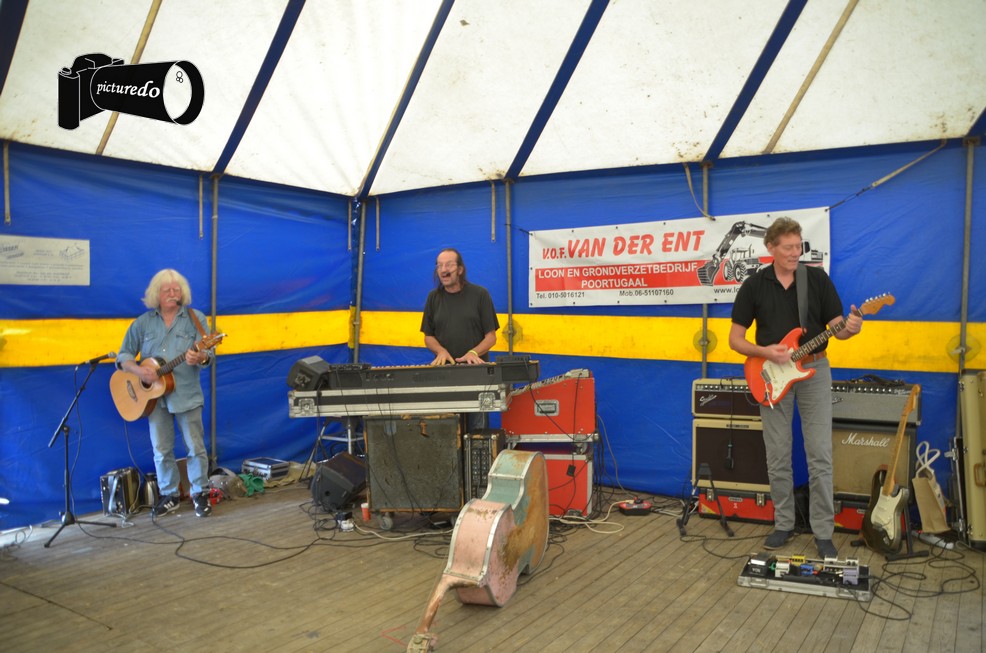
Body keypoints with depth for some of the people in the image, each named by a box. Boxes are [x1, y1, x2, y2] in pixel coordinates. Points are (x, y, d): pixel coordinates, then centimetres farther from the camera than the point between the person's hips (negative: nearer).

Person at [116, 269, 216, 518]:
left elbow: (209, 354, -7)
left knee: (195, 447, 3)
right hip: (155, 396, 2)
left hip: (187, 395, -2)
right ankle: (169, 495, 24)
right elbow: (124, 355, 6)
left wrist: (200, 358, -31)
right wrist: (138, 370, -14)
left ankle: (200, 493, 18)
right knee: (162, 450, 10)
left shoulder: (195, 318, 0)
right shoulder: (142, 322, 6)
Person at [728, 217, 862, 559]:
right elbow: (735, 339, 1)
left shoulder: (818, 278, 0)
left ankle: (823, 532, 9)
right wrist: (765, 352, -16)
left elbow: (835, 327, 0)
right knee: (777, 458, 6)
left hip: (814, 371, 0)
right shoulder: (754, 285, -1)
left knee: (820, 456, -2)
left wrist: (849, 328, -23)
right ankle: (784, 524, 21)